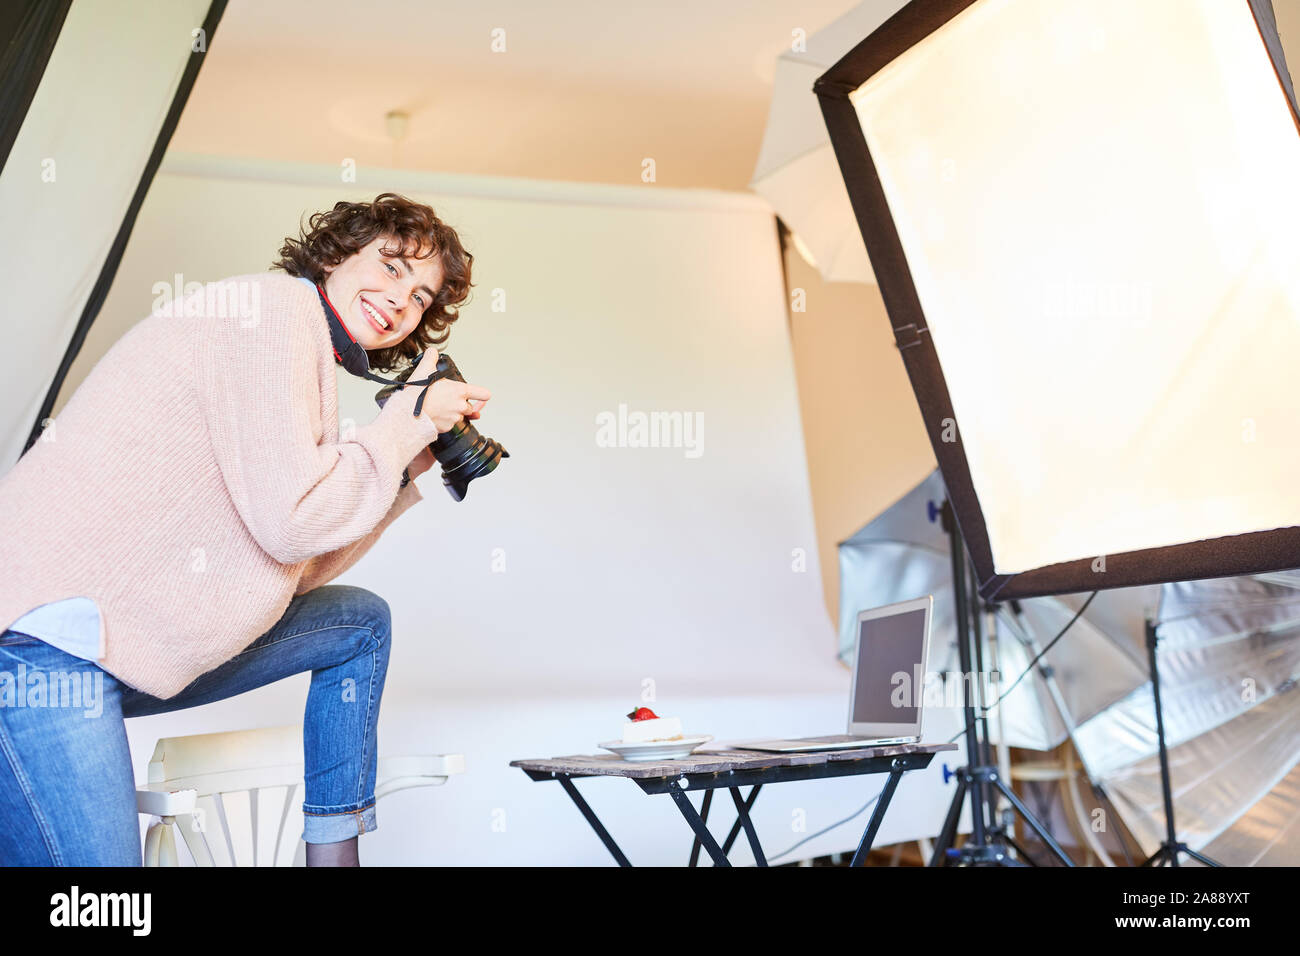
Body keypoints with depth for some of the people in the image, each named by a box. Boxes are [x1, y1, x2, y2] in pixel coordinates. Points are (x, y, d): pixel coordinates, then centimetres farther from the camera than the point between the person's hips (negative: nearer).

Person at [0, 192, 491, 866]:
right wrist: (413, 418, -7)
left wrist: (411, 459, 13)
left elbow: (296, 573, 13)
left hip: (135, 644, 10)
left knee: (362, 623, 14)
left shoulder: (301, 341, 18)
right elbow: (291, 521, -20)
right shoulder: (274, 303, -10)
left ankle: (332, 853, 17)